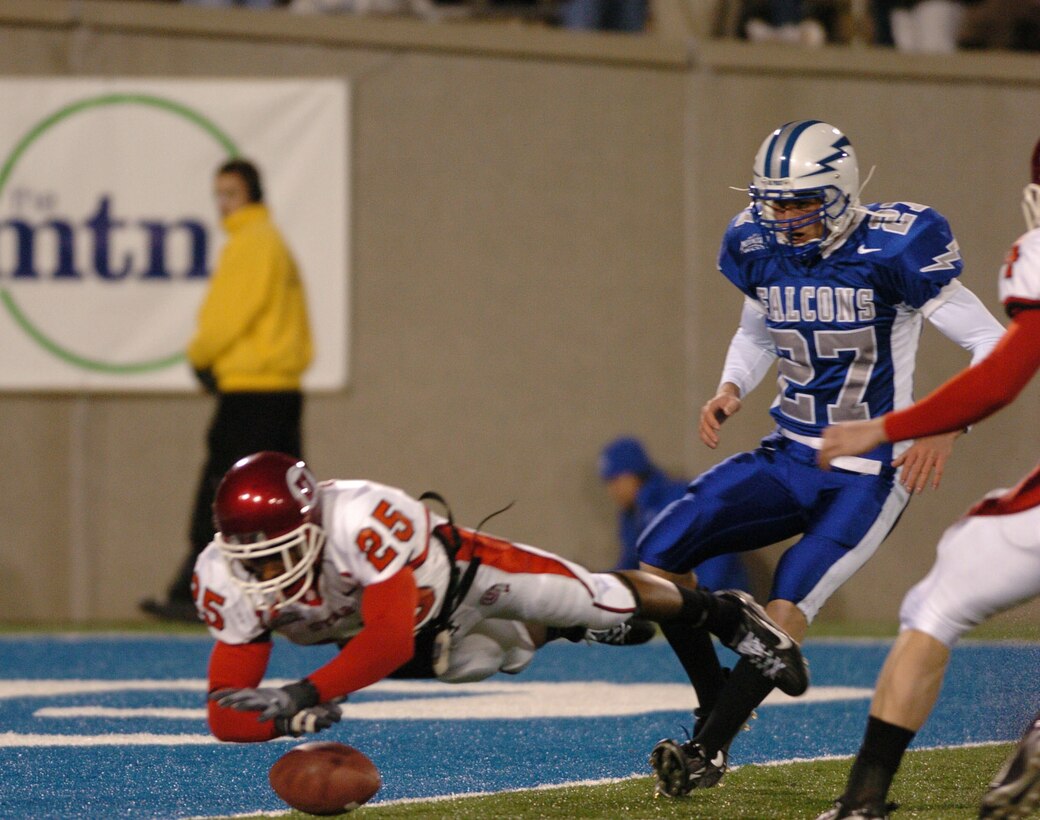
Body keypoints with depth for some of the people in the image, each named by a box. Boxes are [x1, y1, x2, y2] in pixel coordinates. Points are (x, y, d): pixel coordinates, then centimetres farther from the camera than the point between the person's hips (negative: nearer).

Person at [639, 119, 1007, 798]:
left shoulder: (894, 249, -17)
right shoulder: (758, 247, 1)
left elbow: (995, 346, -12)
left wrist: (947, 422, -26)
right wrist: (731, 390, 2)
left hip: (870, 474, -6)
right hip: (788, 457, 6)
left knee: (791, 600, -23)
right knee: (660, 553, -7)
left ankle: (708, 750, -10)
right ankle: (717, 706, 8)